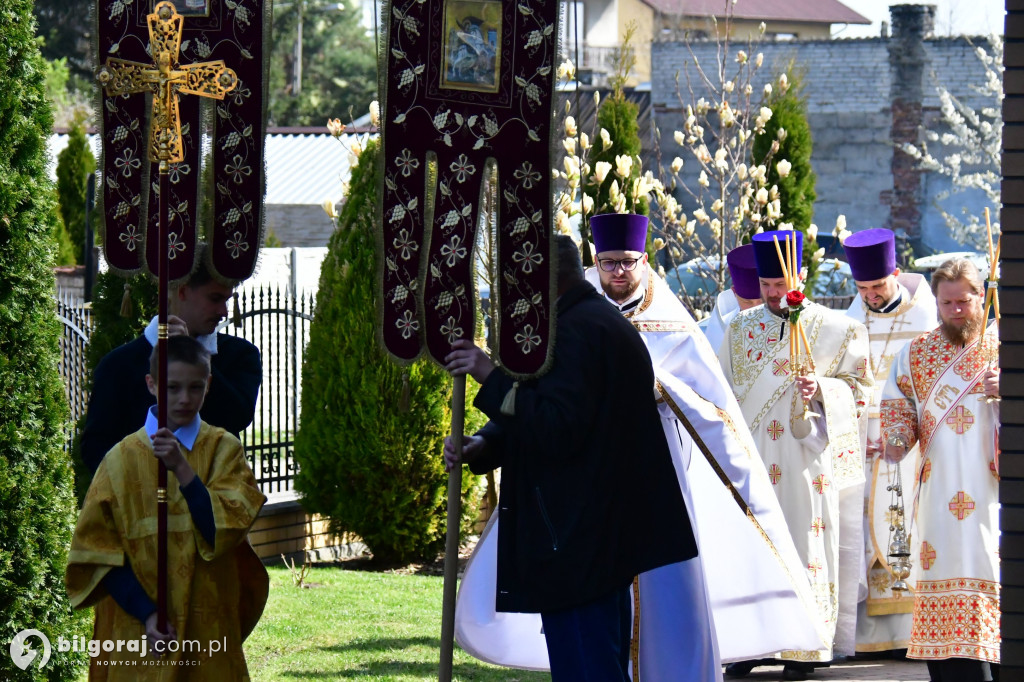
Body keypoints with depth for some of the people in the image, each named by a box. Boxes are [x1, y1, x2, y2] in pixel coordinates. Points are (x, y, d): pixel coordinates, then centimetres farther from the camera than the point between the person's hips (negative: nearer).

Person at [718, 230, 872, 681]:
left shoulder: (835, 330, 1)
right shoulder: (741, 328, 11)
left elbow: (860, 389, 3)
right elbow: (723, 391, 18)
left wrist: (822, 388, -16)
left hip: (806, 459, -3)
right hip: (751, 458, 3)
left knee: (805, 547, -4)